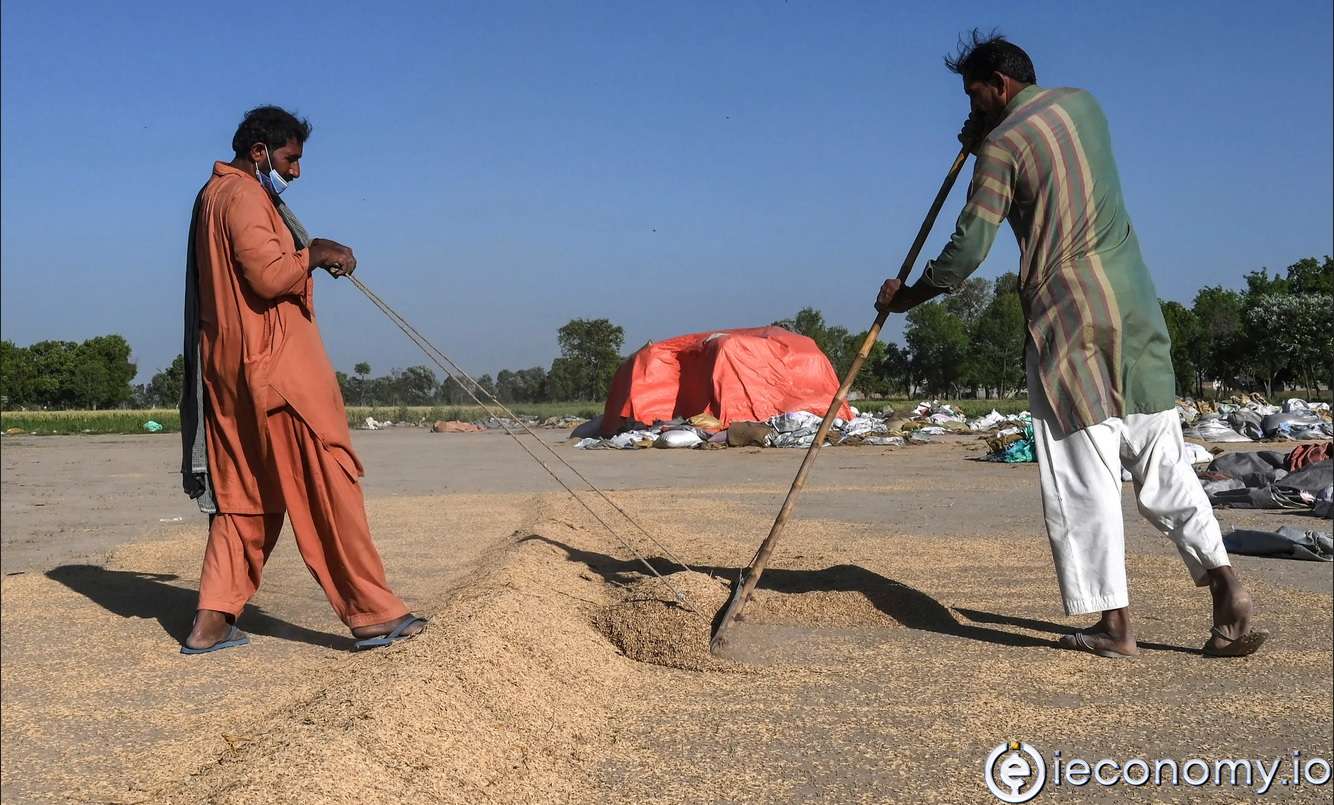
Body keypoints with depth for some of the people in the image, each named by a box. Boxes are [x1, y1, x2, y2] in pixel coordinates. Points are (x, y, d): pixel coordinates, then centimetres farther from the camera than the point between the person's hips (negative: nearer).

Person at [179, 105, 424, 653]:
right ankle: (370, 613, -2)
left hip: (229, 369, 10)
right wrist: (313, 255, -6)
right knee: (325, 485, -6)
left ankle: (213, 621, 10)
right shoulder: (245, 196, -9)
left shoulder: (215, 195, 22)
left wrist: (308, 254, 12)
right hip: (274, 366, -10)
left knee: (244, 495, 11)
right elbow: (269, 276, -21)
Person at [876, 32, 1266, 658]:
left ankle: (1114, 623, 0)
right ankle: (1223, 581, -2)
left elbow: (969, 248, -9)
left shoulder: (1002, 145, -7)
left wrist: (906, 296, 4)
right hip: (1135, 305, 7)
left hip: (1065, 314, -6)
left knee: (1082, 476, -1)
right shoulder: (1082, 103, 14)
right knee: (1162, 462, 10)